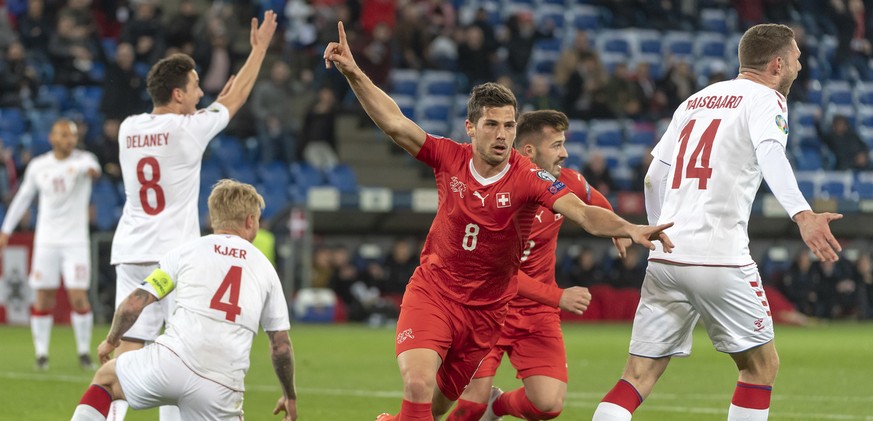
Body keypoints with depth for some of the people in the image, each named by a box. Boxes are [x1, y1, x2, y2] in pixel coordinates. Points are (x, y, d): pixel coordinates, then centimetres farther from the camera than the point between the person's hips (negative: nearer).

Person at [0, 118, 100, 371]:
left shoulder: (82, 159, -4)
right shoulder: (38, 167, 5)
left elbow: (88, 164, -30)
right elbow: (23, 198, 17)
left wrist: (91, 170, -54)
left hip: (75, 241, -2)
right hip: (46, 241, 2)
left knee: (79, 298, -8)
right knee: (43, 299, 1)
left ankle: (84, 352, 8)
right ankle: (41, 354, 11)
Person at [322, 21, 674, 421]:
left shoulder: (529, 178, -16)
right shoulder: (450, 158, -10)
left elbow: (584, 214, -28)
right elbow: (395, 123, -11)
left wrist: (629, 229, -46)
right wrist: (354, 73, -20)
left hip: (486, 309, 1)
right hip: (432, 293, -1)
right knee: (418, 386, -25)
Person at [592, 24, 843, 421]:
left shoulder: (695, 101, 21)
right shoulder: (764, 99, 0)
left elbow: (654, 177, 22)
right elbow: (770, 154, -21)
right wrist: (802, 214, -36)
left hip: (665, 255, 6)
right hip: (720, 258, -6)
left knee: (639, 375, 5)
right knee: (762, 364, 11)